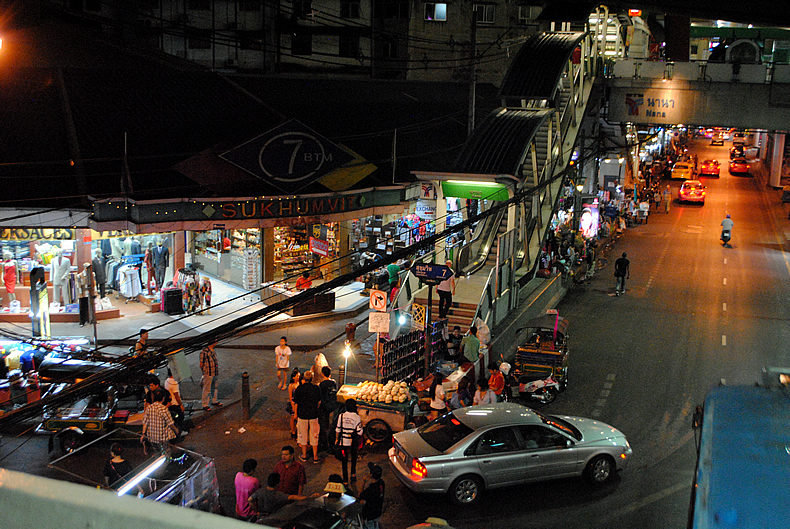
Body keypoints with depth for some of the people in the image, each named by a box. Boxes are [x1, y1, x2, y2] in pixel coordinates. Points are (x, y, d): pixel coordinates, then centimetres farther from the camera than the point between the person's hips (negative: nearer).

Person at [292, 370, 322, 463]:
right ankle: (315, 457, 16)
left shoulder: (299, 389, -12)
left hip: (302, 415, -1)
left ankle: (304, 456, 22)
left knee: (303, 435, 13)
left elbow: (296, 403, -6)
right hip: (314, 415, 1)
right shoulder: (316, 388, -6)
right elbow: (319, 402, 4)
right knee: (314, 436, 11)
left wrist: (296, 414, 9)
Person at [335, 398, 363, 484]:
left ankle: (345, 480, 8)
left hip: (344, 441, 1)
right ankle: (353, 474, 28)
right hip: (354, 442, 0)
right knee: (353, 458, 24)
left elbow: (338, 429, -1)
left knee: (344, 460, 8)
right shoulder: (357, 417, -11)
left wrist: (337, 440, 9)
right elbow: (359, 431, -10)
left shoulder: (341, 416, -7)